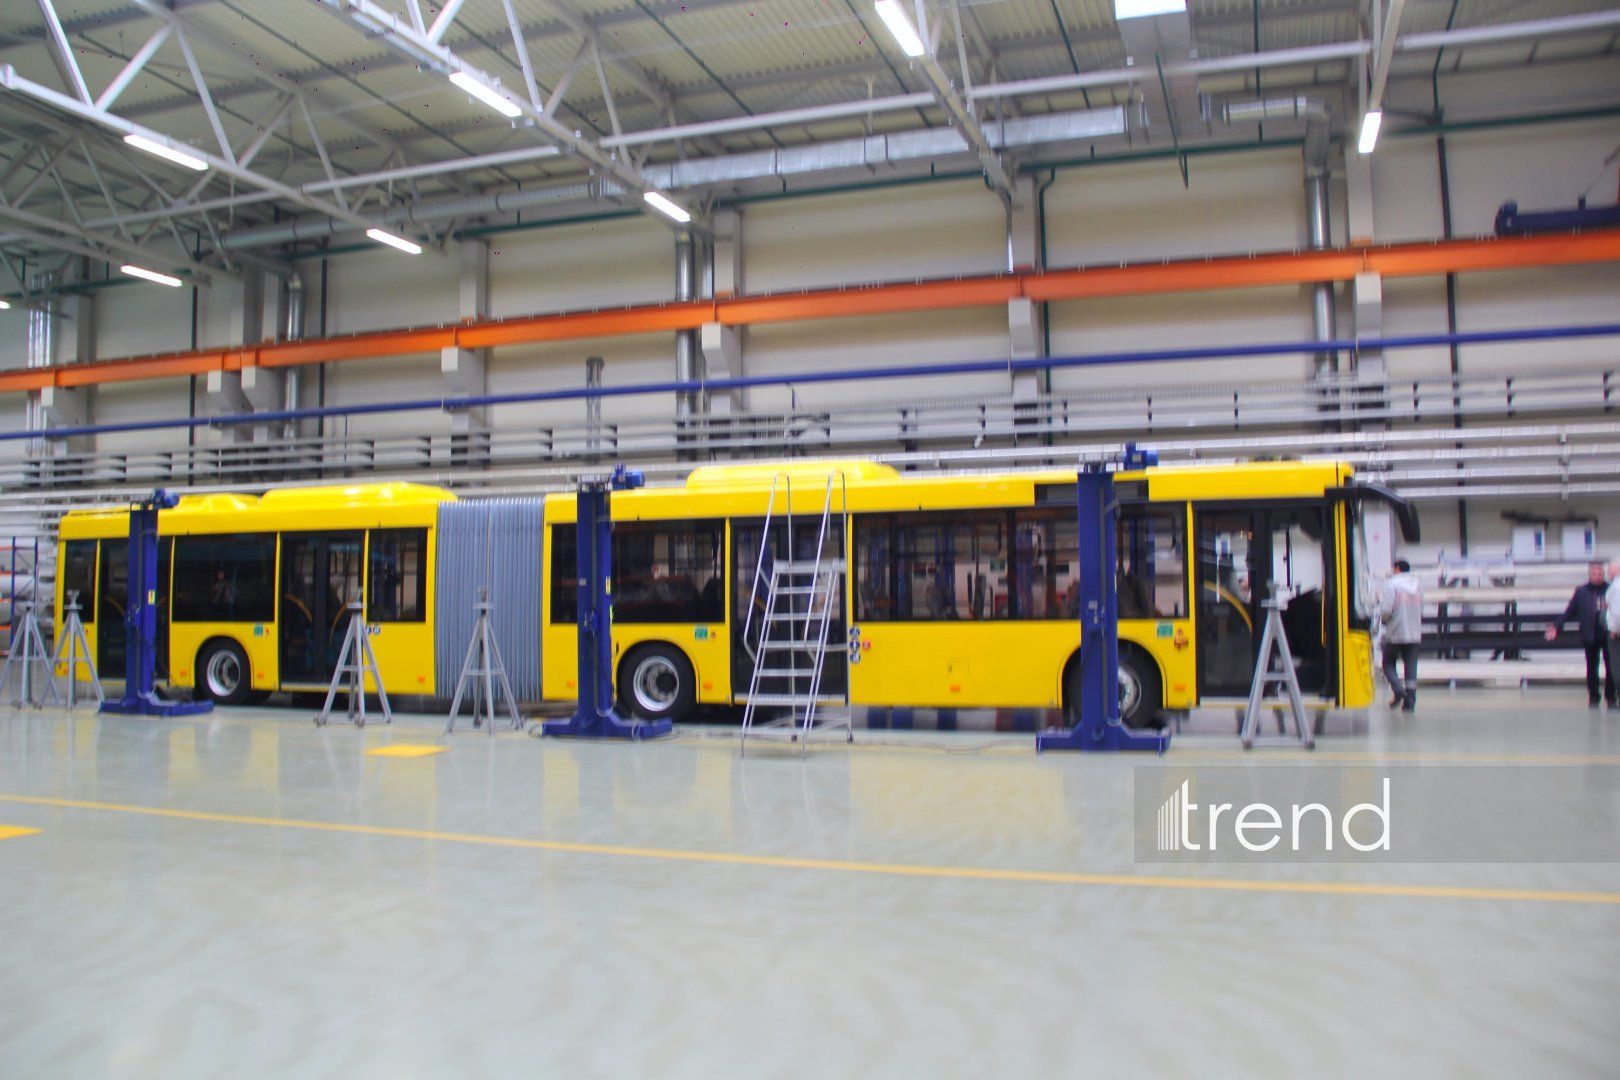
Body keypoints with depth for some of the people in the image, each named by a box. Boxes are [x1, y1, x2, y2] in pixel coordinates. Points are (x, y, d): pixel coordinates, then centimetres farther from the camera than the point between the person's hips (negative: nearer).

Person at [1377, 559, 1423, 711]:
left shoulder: (1391, 584, -11)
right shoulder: (1418, 583, 8)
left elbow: (1386, 610, -18)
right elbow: (1421, 609, 11)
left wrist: (1382, 619, 1)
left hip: (1395, 632, -5)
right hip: (1414, 633, 5)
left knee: (1388, 663, 10)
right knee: (1411, 667, 7)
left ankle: (1398, 689, -12)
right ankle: (1410, 701, 3)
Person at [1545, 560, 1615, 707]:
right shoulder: (1581, 591, 3)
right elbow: (1570, 611, 3)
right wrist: (1556, 626, -4)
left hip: (1609, 634, -1)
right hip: (1591, 636, 1)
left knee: (1611, 667, 5)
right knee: (1592, 668, 7)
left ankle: (1611, 697, 16)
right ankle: (1593, 697, 16)